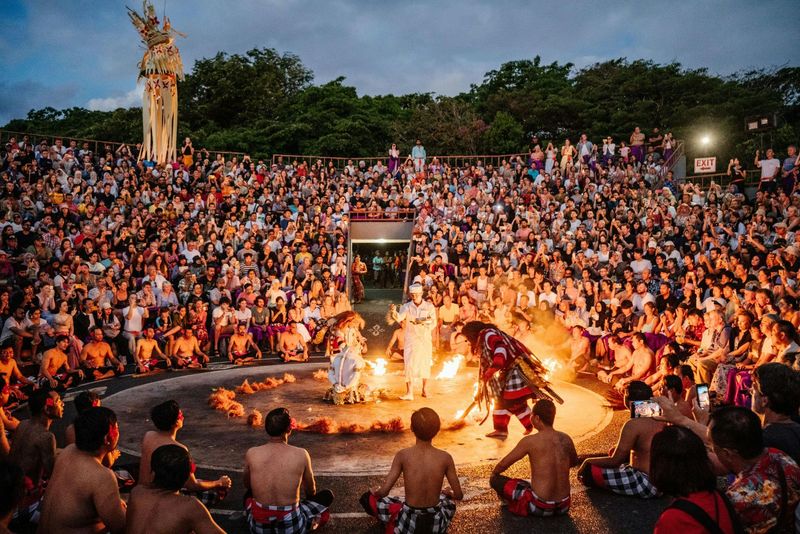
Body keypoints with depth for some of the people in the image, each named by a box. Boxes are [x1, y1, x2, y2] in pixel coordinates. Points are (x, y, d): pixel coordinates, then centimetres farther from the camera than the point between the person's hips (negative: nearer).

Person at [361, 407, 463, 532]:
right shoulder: (445, 457, -10)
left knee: (369, 498, 19)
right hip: (436, 524, 2)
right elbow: (459, 495, -2)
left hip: (409, 523, -2)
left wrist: (375, 492, 10)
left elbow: (384, 492, -14)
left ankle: (396, 526, 21)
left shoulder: (403, 455, -14)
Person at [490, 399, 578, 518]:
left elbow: (503, 464, -3)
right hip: (564, 507, 7)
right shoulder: (566, 439, -2)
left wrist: (494, 473, 18)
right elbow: (574, 462, 21)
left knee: (495, 480, 6)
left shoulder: (530, 441, -15)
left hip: (540, 508, -7)